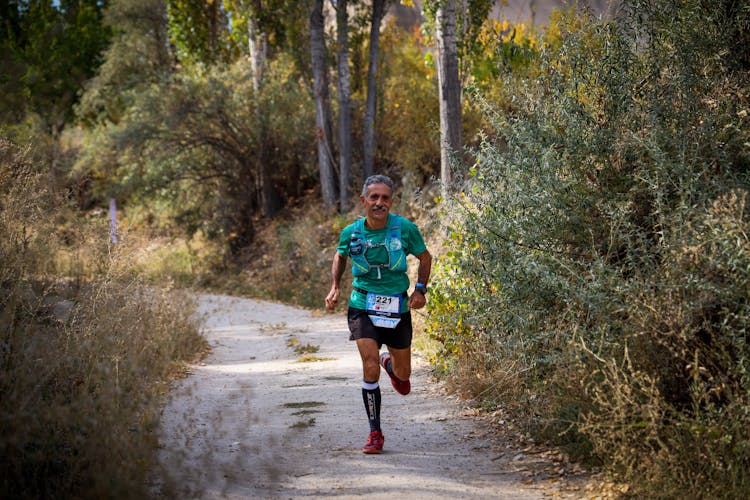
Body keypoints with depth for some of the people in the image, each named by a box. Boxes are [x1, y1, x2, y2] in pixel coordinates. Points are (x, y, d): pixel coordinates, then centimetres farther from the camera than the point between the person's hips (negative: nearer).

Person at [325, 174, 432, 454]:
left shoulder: (405, 228, -11)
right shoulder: (351, 233, -7)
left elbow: (425, 257, 6)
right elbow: (340, 256, 16)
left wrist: (420, 289, -7)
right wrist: (335, 287, 2)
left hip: (397, 308, 1)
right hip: (363, 307, -1)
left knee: (402, 375, 12)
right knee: (370, 368, -17)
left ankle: (390, 363, 52)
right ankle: (375, 433, -4)